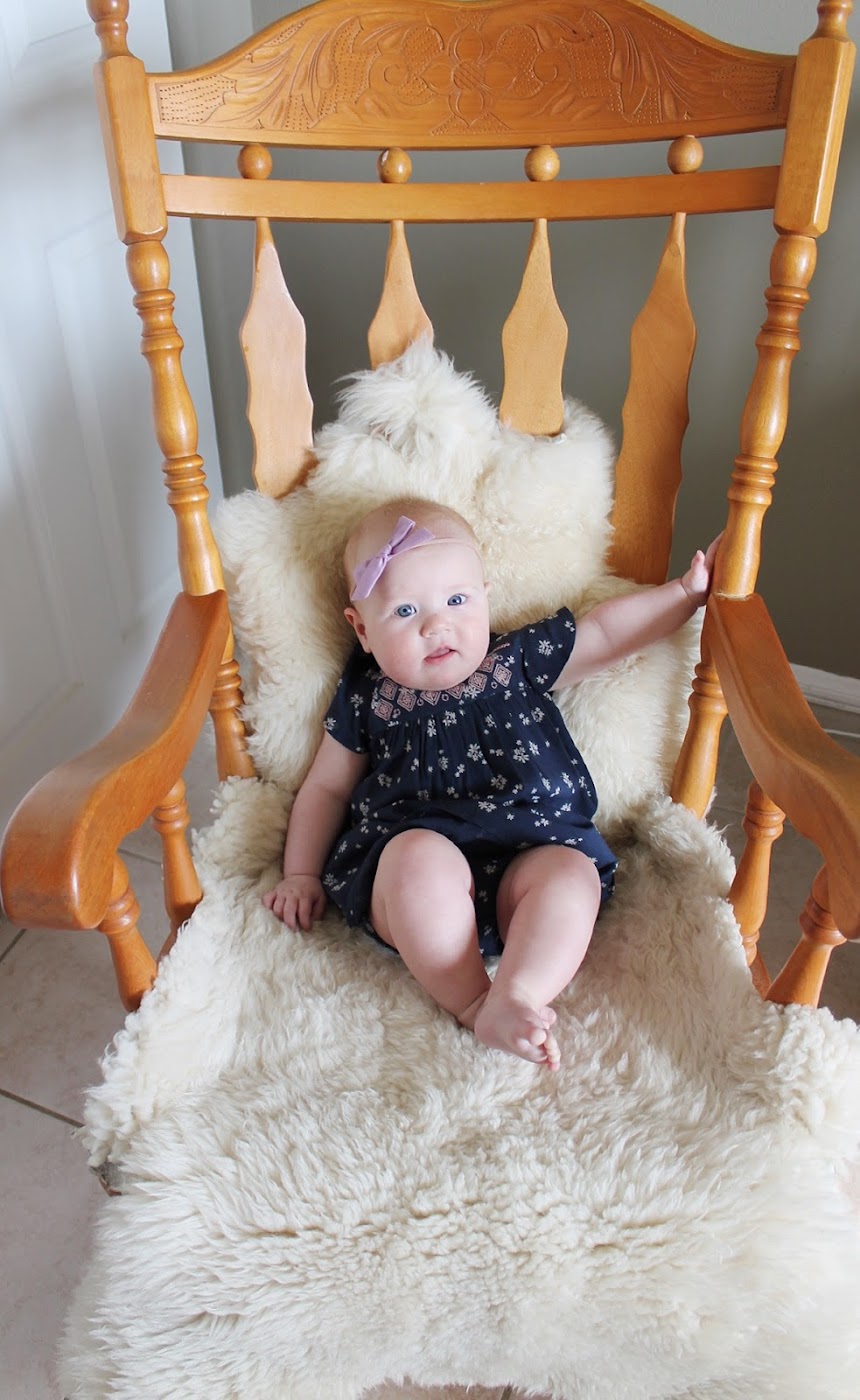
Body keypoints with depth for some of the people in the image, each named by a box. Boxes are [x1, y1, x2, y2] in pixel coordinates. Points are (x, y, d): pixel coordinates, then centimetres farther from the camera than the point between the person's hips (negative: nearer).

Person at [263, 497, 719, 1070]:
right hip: (407, 877, -1)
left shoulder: (520, 662, 15)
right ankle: (473, 1006, -28)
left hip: (531, 848, 1)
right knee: (420, 856, -35)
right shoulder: (366, 698, 13)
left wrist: (687, 590, 12)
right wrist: (302, 873, 13)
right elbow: (326, 787, 21)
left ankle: (512, 1000, -39)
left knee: (570, 873, -30)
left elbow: (607, 632, 19)